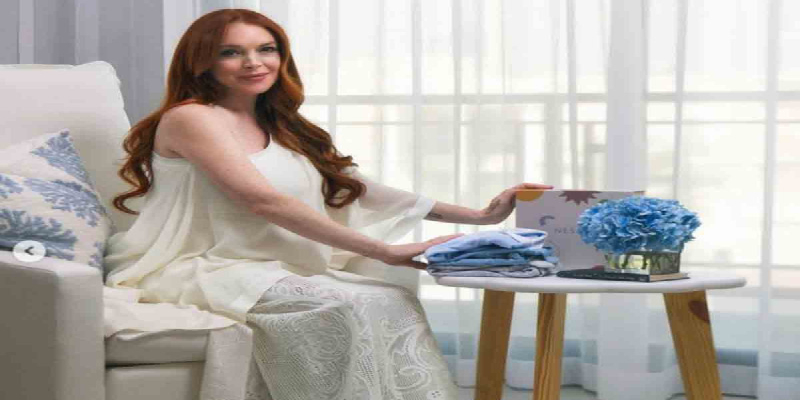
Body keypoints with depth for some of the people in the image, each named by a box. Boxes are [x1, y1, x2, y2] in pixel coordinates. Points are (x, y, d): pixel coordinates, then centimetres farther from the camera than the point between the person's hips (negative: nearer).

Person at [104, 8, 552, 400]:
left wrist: (480, 215, 8)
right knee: (348, 305, -28)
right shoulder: (190, 118, -6)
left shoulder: (280, 129, 20)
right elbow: (263, 201, -16)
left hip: (271, 271, 7)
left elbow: (352, 188, 16)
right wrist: (385, 252, -18)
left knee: (394, 301, -18)